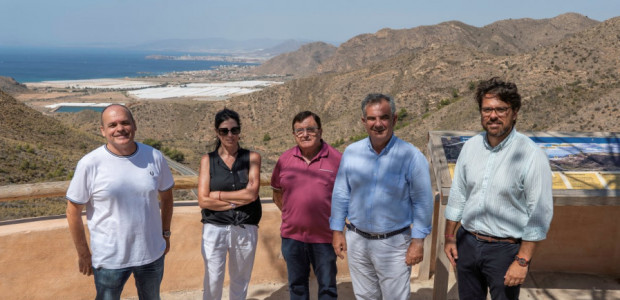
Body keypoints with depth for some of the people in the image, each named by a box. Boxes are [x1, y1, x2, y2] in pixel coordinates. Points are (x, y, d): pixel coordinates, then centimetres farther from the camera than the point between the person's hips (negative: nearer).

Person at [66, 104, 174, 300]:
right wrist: (83, 254, -4)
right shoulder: (89, 164, -15)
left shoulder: (154, 157, -7)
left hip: (152, 254, 3)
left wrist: (165, 233, 10)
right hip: (109, 259, -3)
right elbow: (73, 211, -7)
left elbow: (166, 196, 7)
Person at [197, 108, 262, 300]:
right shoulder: (207, 160, 1)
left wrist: (217, 194, -8)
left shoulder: (252, 158, 2)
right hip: (215, 229, -1)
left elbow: (252, 193, -10)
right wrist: (238, 200, -12)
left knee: (240, 283, 14)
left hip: (246, 229, 1)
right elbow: (203, 201, -7)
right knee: (212, 285, 1)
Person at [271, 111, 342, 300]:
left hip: (324, 236, -3)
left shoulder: (336, 158, -7)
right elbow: (277, 192, 14)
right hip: (292, 235, 3)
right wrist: (291, 213, 7)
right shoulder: (285, 159, 2)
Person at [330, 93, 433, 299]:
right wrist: (337, 230, 5)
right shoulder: (351, 152, -3)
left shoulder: (411, 156, -13)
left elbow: (422, 202, -9)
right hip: (357, 240, 4)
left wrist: (418, 241, -9)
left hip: (394, 243, -3)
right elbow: (340, 194, 5)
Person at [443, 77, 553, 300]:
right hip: (467, 242, 5)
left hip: (505, 248, -4)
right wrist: (449, 237, 10)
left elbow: (539, 214, -14)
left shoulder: (531, 156, -16)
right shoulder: (471, 146, -1)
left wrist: (523, 261, -15)